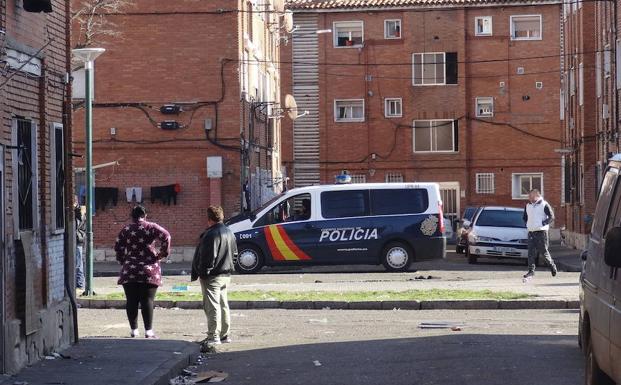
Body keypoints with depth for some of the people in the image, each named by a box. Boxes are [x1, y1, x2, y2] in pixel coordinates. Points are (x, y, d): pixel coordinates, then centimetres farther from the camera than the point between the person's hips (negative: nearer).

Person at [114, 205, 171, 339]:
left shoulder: (126, 230, 7)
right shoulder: (151, 227, 0)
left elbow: (118, 247, 5)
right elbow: (165, 236, -14)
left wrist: (122, 261, 17)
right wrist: (164, 253, -4)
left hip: (129, 271, 2)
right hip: (149, 270, -2)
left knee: (131, 302, 7)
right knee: (147, 301, -2)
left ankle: (134, 330, 9)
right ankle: (148, 331, -4)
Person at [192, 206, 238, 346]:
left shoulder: (211, 234, -19)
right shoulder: (229, 233, 12)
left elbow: (208, 257, -22)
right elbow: (234, 253, 19)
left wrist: (203, 273, -16)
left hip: (212, 276, -9)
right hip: (226, 275, 9)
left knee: (212, 306, -7)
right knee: (223, 304, 16)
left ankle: (213, 337, -7)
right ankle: (225, 335, 22)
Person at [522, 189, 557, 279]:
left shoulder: (544, 205, -5)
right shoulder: (528, 205, 13)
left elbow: (551, 216, -6)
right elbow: (525, 217, 26)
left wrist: (543, 223, -13)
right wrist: (528, 224, 11)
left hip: (541, 231, -5)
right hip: (531, 232, 5)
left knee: (544, 251, 1)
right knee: (531, 253, -2)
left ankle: (552, 266, 23)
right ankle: (531, 271, -1)